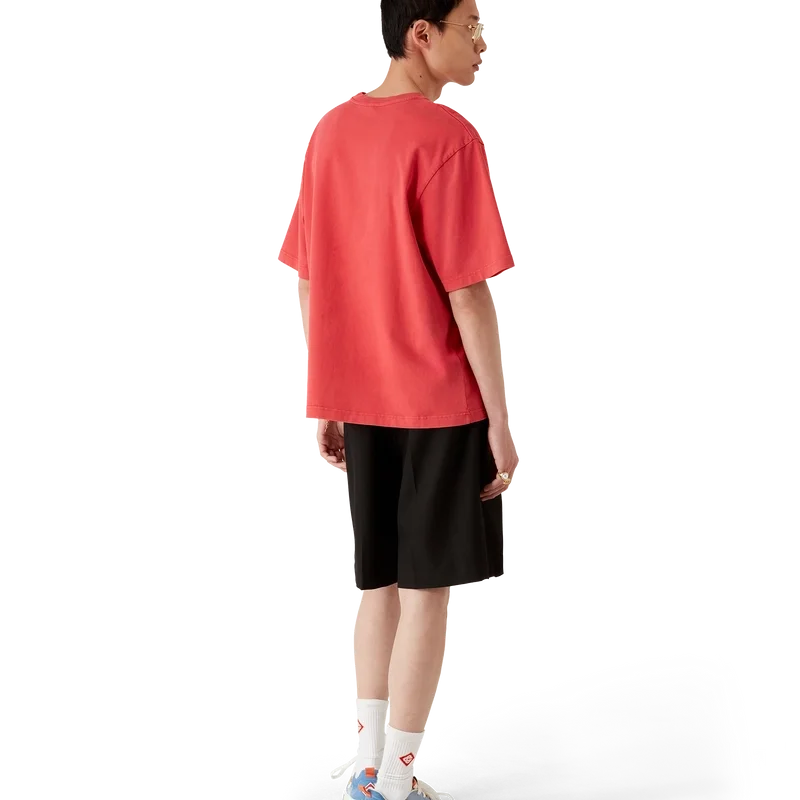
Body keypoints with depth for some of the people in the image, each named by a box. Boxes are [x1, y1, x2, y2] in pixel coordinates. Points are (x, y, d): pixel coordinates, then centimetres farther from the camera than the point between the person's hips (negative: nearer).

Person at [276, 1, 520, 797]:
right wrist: (501, 422, -12)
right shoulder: (448, 136, -16)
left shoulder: (330, 130, 5)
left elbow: (309, 280, 7)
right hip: (441, 396, -7)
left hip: (359, 395, 7)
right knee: (426, 587, 3)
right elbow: (468, 294, -18)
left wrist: (325, 401, 14)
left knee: (378, 578, 16)